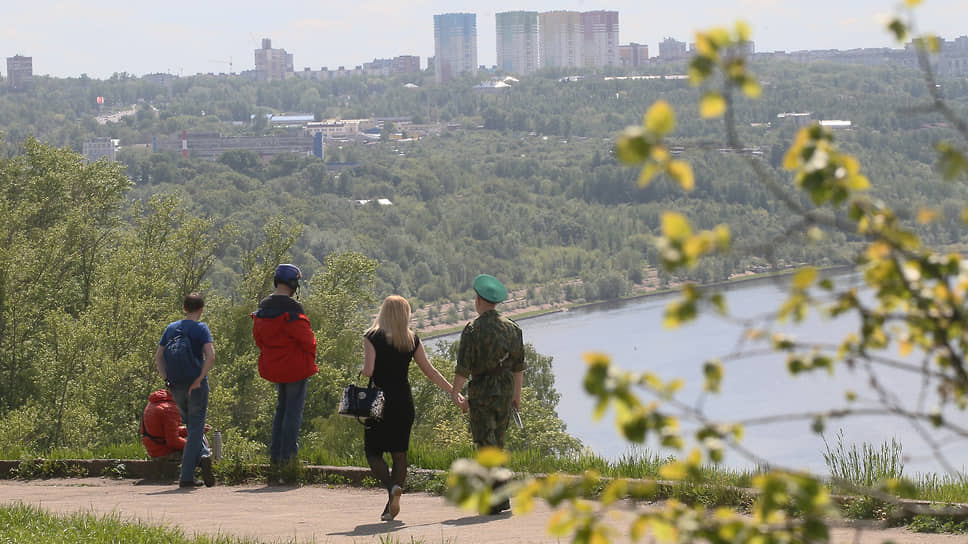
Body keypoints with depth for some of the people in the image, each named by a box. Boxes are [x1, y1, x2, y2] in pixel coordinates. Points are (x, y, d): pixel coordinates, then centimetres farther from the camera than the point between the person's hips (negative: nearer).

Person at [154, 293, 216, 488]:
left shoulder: (171, 328, 8)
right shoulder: (201, 329, -6)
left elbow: (158, 357, 6)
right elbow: (210, 356, -19)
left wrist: (167, 380, 6)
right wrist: (200, 379, -12)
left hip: (176, 386, 4)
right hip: (196, 385, -4)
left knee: (192, 427, 21)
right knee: (195, 429, 1)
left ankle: (203, 456, 2)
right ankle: (186, 477, -4)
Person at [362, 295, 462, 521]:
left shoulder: (372, 337, -6)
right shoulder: (412, 340, 4)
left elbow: (368, 370, -16)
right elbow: (430, 371, 7)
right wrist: (455, 392, 14)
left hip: (379, 401, -3)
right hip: (404, 403, 3)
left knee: (373, 452, 6)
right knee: (399, 453, 10)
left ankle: (392, 487, -20)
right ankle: (391, 507, 8)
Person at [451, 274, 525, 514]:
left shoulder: (473, 329, -10)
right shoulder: (512, 328, 8)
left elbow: (463, 367, -12)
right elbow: (519, 365, 13)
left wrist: (455, 394, -2)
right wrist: (517, 394, 21)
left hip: (481, 392, -6)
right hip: (506, 390, 6)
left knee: (486, 444, -5)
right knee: (497, 443, 17)